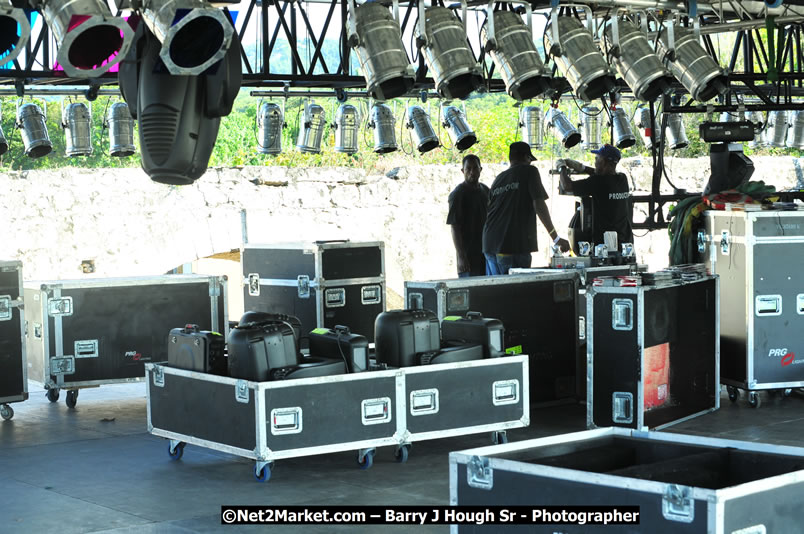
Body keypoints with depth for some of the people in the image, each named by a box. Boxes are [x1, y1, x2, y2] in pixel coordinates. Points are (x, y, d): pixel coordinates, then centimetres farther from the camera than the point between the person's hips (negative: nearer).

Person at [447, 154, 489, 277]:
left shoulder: (485, 190, 13)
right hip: (469, 255, -7)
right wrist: (461, 257, -18)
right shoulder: (457, 194, -9)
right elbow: (454, 227, -13)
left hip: (487, 253, 7)